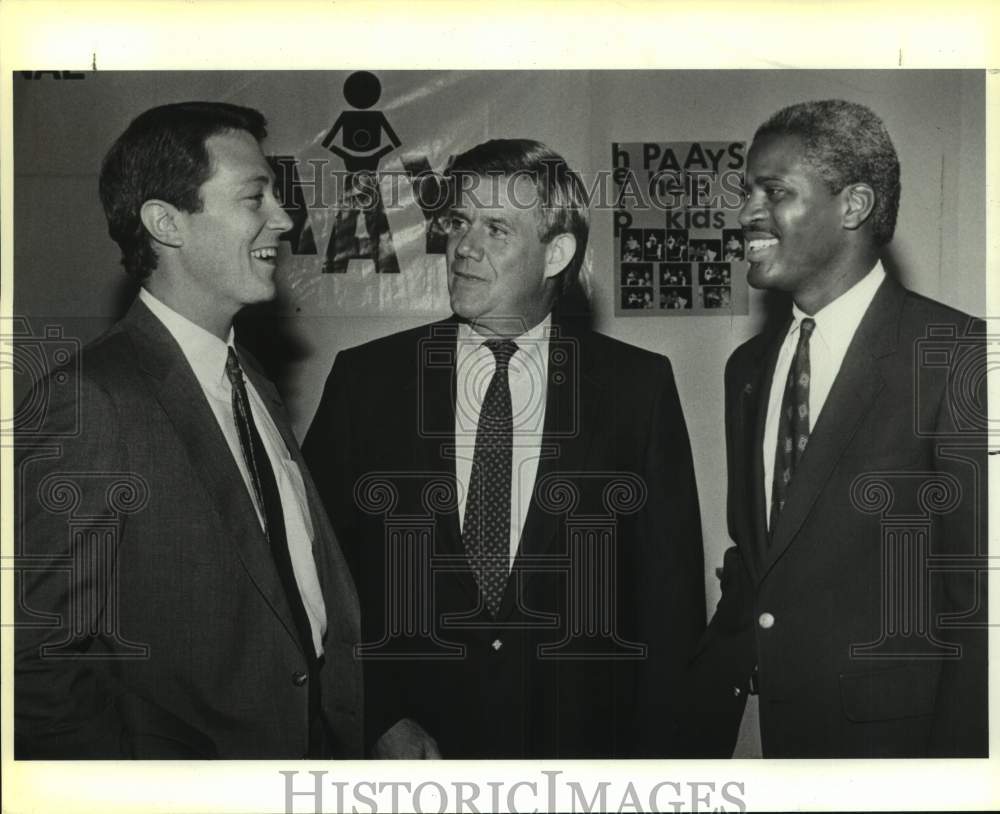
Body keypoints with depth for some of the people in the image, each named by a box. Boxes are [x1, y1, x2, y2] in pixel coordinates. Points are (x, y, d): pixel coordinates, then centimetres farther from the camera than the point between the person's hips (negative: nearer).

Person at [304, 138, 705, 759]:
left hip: (585, 736, 0)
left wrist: (651, 747, -6)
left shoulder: (639, 385, -3)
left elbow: (671, 590, -2)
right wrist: (382, 719, -10)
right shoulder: (365, 378, -2)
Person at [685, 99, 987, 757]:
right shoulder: (748, 368, 9)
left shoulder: (957, 357, -13)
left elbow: (980, 603, -15)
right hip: (762, 725, 6)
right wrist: (703, 724, 7)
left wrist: (953, 753, -18)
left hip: (890, 730, -6)